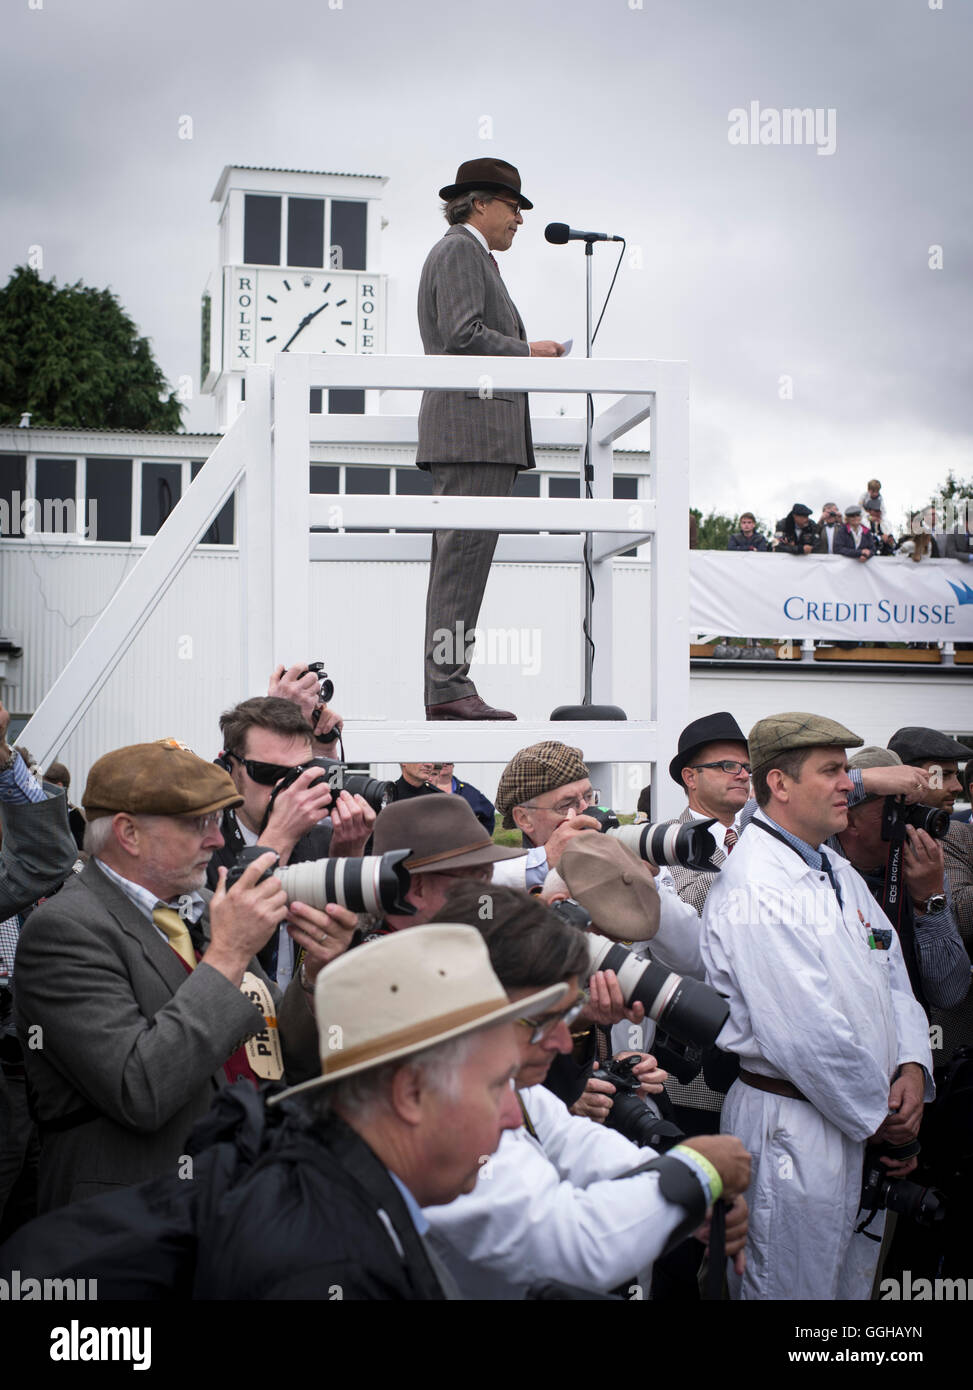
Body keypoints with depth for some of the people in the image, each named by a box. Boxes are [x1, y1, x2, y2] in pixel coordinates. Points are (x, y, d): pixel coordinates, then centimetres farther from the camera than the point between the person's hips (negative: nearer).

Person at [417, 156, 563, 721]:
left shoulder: (472, 255, 29)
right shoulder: (460, 251, -4)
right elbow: (463, 335, -17)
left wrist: (526, 355, 16)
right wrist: (527, 353, -7)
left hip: (472, 433, 11)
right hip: (473, 424, -11)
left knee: (459, 555, 6)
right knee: (465, 552, -14)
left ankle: (448, 688, 6)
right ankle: (449, 685, -16)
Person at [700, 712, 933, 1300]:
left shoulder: (841, 873, 13)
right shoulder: (753, 887, -19)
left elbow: (893, 977, 15)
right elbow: (807, 1033, -23)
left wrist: (912, 1069, -3)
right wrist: (881, 1116, -13)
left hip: (869, 1126, 9)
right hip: (794, 1130, -9)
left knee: (854, 1283, 18)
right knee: (792, 1289, 2)